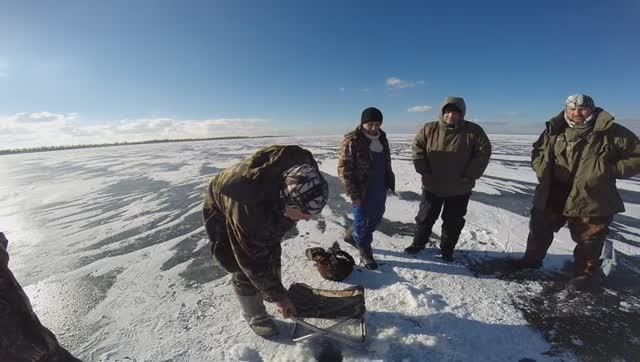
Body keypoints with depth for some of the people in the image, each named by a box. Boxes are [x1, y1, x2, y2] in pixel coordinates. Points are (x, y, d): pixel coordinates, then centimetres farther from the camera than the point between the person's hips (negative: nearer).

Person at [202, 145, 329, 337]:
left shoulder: (300, 175, -31)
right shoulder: (246, 209, -46)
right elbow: (253, 262, -31)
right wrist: (279, 297, -19)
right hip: (223, 214, -5)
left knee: (272, 254, 13)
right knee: (243, 269, -3)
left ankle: (267, 291, 40)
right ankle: (253, 314, 23)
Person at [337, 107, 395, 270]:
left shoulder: (382, 138, 8)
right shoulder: (352, 141, -16)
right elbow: (344, 169, -17)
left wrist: (390, 182, 15)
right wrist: (353, 193, -19)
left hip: (380, 188, 8)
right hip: (362, 191, -8)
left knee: (376, 217, 20)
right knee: (362, 221, 7)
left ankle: (351, 236, 42)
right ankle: (365, 254, 27)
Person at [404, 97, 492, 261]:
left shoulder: (474, 131, -8)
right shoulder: (429, 129, -6)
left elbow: (484, 152, -6)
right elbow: (417, 148, -3)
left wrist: (469, 175, -11)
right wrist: (424, 170, -10)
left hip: (459, 189, 0)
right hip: (432, 186, 1)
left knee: (453, 221, 13)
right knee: (425, 217, 13)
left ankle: (447, 249, 34)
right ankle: (419, 243, 34)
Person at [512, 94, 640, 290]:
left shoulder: (611, 132, -7)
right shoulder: (554, 131, 3)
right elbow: (538, 151, 17)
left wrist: (610, 170, -14)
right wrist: (541, 169, 1)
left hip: (590, 198, -3)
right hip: (552, 195, 4)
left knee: (588, 239, 7)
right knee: (540, 228, 15)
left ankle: (586, 274, 27)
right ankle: (532, 259, 33)